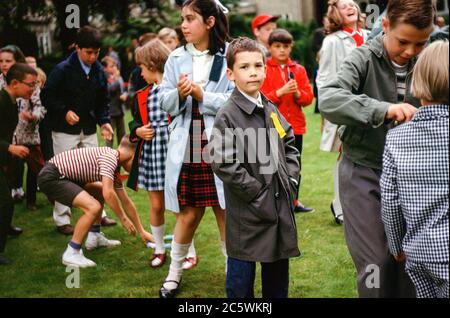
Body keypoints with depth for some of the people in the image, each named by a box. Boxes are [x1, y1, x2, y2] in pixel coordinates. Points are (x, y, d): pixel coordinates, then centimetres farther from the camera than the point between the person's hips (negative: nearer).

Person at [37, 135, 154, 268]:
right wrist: (123, 219, -12)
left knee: (100, 191, 24)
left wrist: (141, 231, 25)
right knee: (93, 207, -21)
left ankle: (94, 237, 25)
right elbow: (108, 194, -25)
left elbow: (126, 202, 22)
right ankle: (71, 254, -11)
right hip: (50, 177, -11)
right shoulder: (110, 156, -15)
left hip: (62, 176, 11)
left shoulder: (114, 169, 15)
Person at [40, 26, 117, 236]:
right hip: (65, 131, -5)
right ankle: (62, 220, 9)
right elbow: (46, 96, -9)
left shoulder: (99, 71, 2)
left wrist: (104, 122, -4)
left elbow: (103, 101, 10)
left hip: (89, 130, 5)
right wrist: (64, 112, -20)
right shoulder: (63, 70, -13)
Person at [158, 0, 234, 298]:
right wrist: (179, 94, -16)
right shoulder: (177, 58, 6)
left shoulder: (229, 56, -6)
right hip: (185, 148, 3)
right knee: (188, 213, 11)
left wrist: (203, 95, -16)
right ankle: (175, 273, 28)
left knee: (226, 213, 5)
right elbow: (165, 102, 5)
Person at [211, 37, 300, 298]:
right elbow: (224, 164, -18)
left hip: (281, 206, 7)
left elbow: (290, 147, 18)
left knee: (278, 276, 18)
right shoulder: (227, 116, -12)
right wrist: (258, 193, -16)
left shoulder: (272, 111, 10)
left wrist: (291, 181, 4)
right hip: (248, 211, -6)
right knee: (242, 278, 5)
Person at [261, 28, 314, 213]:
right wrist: (281, 92, -19)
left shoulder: (299, 70, 10)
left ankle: (294, 201, 22)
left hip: (296, 125, 4)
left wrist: (297, 93, -13)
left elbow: (308, 98, 7)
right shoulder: (264, 70, -2)